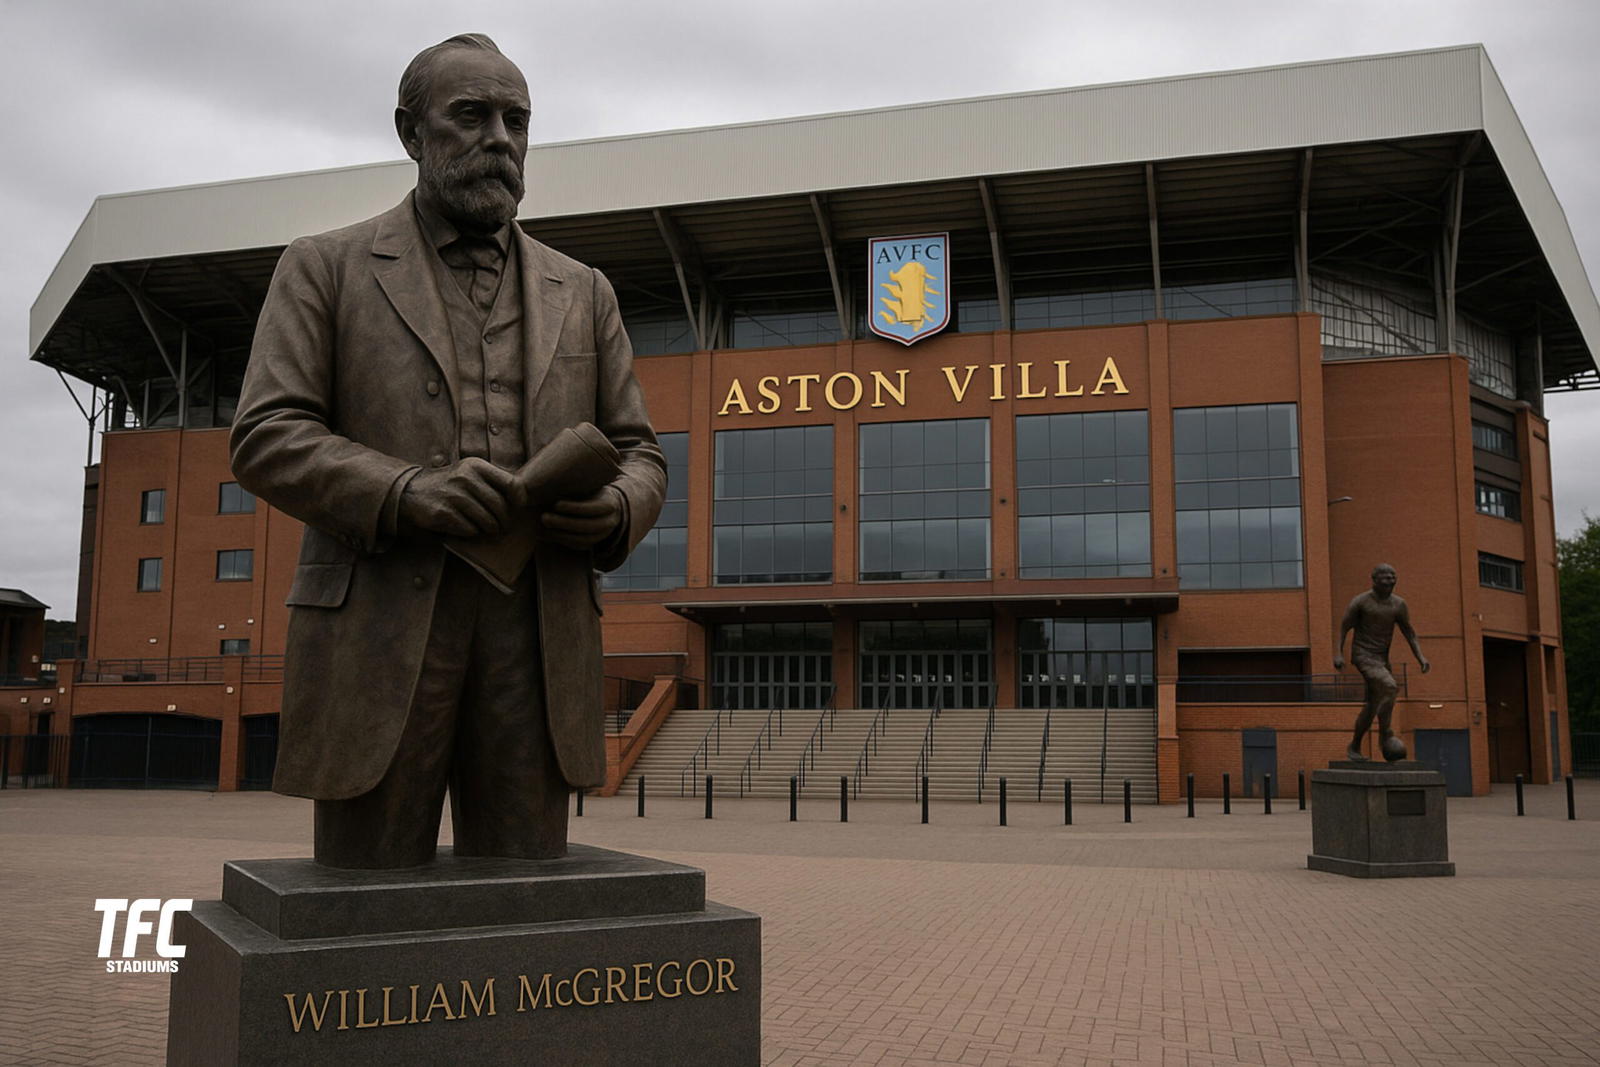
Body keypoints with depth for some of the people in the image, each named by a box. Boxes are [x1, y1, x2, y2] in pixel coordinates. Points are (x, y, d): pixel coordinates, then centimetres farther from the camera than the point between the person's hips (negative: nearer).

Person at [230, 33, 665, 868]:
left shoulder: (581, 293, 17)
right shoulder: (324, 268, 9)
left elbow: (637, 456, 15)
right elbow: (266, 439, -1)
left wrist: (612, 511, -10)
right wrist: (406, 493, -19)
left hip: (537, 638, 3)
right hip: (377, 636, -2)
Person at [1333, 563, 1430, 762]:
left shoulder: (1398, 605, 6)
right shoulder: (1360, 602, -8)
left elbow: (1410, 634, 10)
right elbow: (1343, 628, -5)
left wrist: (1421, 658, -4)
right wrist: (1338, 654, -16)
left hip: (1382, 658, 6)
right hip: (1363, 655, -6)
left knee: (1373, 705, 7)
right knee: (1390, 687, -28)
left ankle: (1354, 747, 21)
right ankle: (1385, 737, -22)